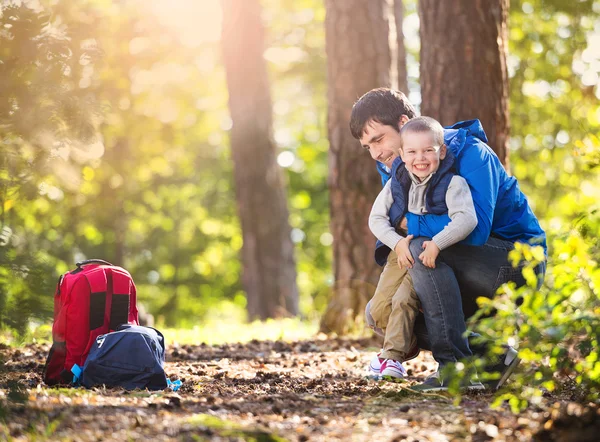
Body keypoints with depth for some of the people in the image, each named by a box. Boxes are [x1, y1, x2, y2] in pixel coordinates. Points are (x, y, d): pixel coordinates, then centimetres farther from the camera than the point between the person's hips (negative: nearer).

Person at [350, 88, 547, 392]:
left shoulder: (469, 153, -20)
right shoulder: (394, 169, 4)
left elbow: (474, 227, -34)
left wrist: (409, 223, -25)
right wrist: (394, 246, -17)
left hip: (518, 263, -8)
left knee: (423, 248, -30)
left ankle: (455, 365, -28)